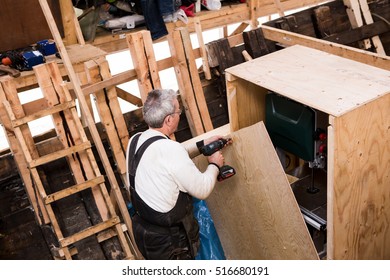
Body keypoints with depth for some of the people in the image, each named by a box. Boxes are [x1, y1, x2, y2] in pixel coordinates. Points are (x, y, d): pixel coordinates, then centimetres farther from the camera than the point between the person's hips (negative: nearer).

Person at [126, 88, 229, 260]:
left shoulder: (135, 141, -4)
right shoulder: (169, 149, -30)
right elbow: (203, 190, -19)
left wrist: (202, 145, 17)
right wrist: (214, 164, -1)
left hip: (143, 229, 8)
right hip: (168, 240, -7)